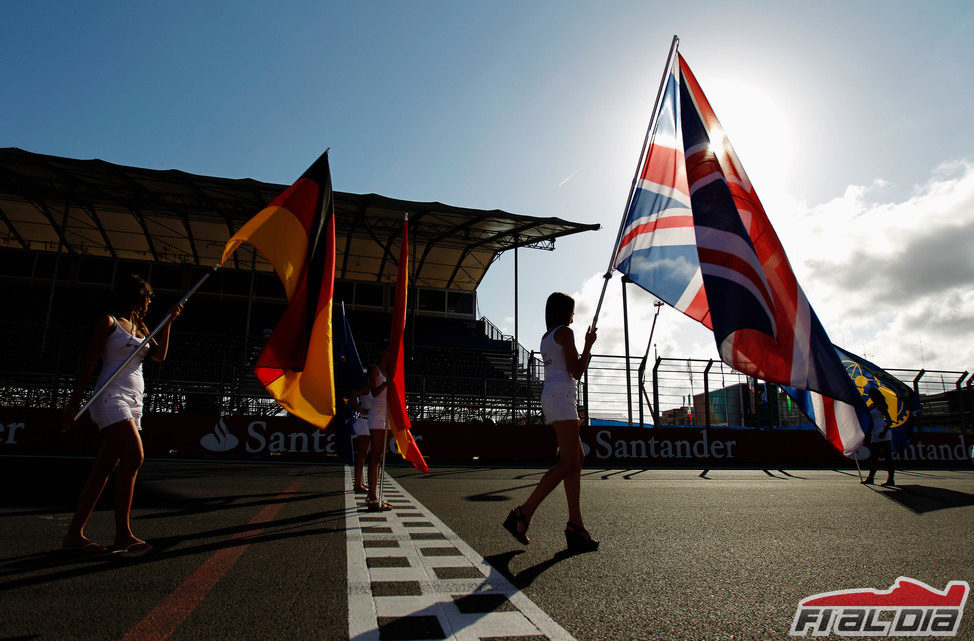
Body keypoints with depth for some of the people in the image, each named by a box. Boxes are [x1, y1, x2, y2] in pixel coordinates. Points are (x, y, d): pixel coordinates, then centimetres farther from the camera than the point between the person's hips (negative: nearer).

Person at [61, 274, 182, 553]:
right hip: (111, 398, -7)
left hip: (133, 404, 7)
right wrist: (74, 403, -7)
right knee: (134, 458, -17)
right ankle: (122, 534, -13)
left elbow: (160, 355, 10)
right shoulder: (109, 322, 0)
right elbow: (89, 364, -3)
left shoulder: (139, 327, 21)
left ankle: (74, 534, 9)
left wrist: (169, 321, 7)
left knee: (104, 467, 5)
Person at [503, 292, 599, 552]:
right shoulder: (565, 332, -5)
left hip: (549, 397, 10)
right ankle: (523, 514, -16)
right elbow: (576, 372, -8)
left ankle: (575, 526, 3)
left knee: (577, 458, 6)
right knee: (568, 463, -12)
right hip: (562, 397, -10)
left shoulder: (546, 338, 22)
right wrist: (588, 345, 4)